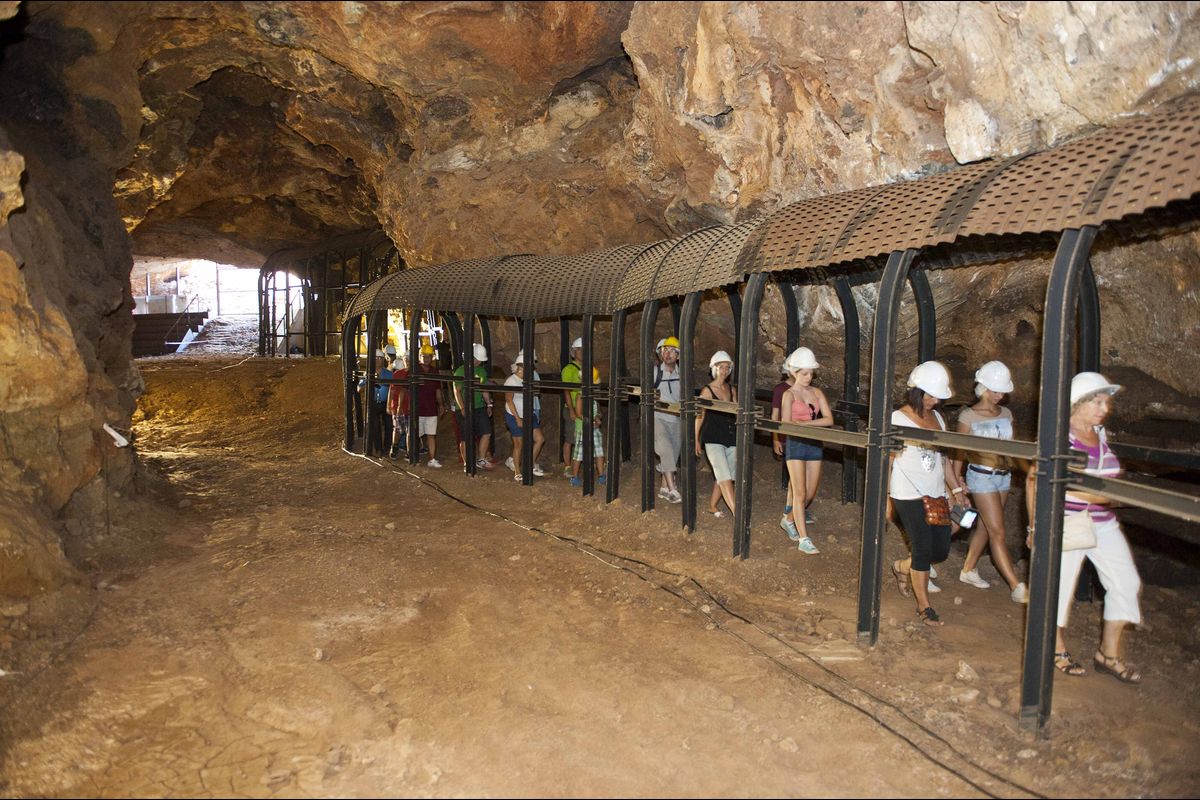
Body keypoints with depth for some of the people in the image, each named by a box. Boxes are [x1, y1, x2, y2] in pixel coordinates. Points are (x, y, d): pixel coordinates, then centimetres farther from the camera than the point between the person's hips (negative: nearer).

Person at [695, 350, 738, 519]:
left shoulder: (732, 390, 9)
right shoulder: (707, 390, -6)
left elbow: (737, 414, 15)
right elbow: (699, 416, -2)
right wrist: (696, 440, -1)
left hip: (731, 439, 6)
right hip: (713, 439, -6)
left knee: (724, 477, 11)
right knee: (725, 477, -12)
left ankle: (712, 506, 30)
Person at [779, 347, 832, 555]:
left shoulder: (817, 393, 8)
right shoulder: (789, 395, -3)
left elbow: (829, 420, -2)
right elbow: (787, 424, -13)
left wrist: (805, 422, -14)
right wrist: (815, 422, -12)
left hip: (814, 445, 5)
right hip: (796, 445, -5)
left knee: (810, 494, 10)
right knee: (799, 494, -5)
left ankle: (788, 520, 35)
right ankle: (804, 540, -3)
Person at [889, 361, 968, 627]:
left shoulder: (937, 417, 11)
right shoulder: (897, 419, -10)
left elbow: (943, 458, 18)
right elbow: (887, 462, -10)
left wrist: (957, 489, 14)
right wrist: (884, 499, -12)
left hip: (936, 495, 7)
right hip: (909, 497, -7)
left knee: (941, 550, 9)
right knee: (924, 550, -4)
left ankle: (902, 567, 37)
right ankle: (924, 606, 14)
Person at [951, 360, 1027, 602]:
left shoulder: (1006, 414, 8)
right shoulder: (968, 416, -8)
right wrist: (957, 482, -5)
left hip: (1003, 475, 6)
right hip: (981, 475, -6)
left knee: (984, 526, 15)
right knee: (998, 532, -5)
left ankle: (968, 569, 31)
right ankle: (1017, 587, -3)